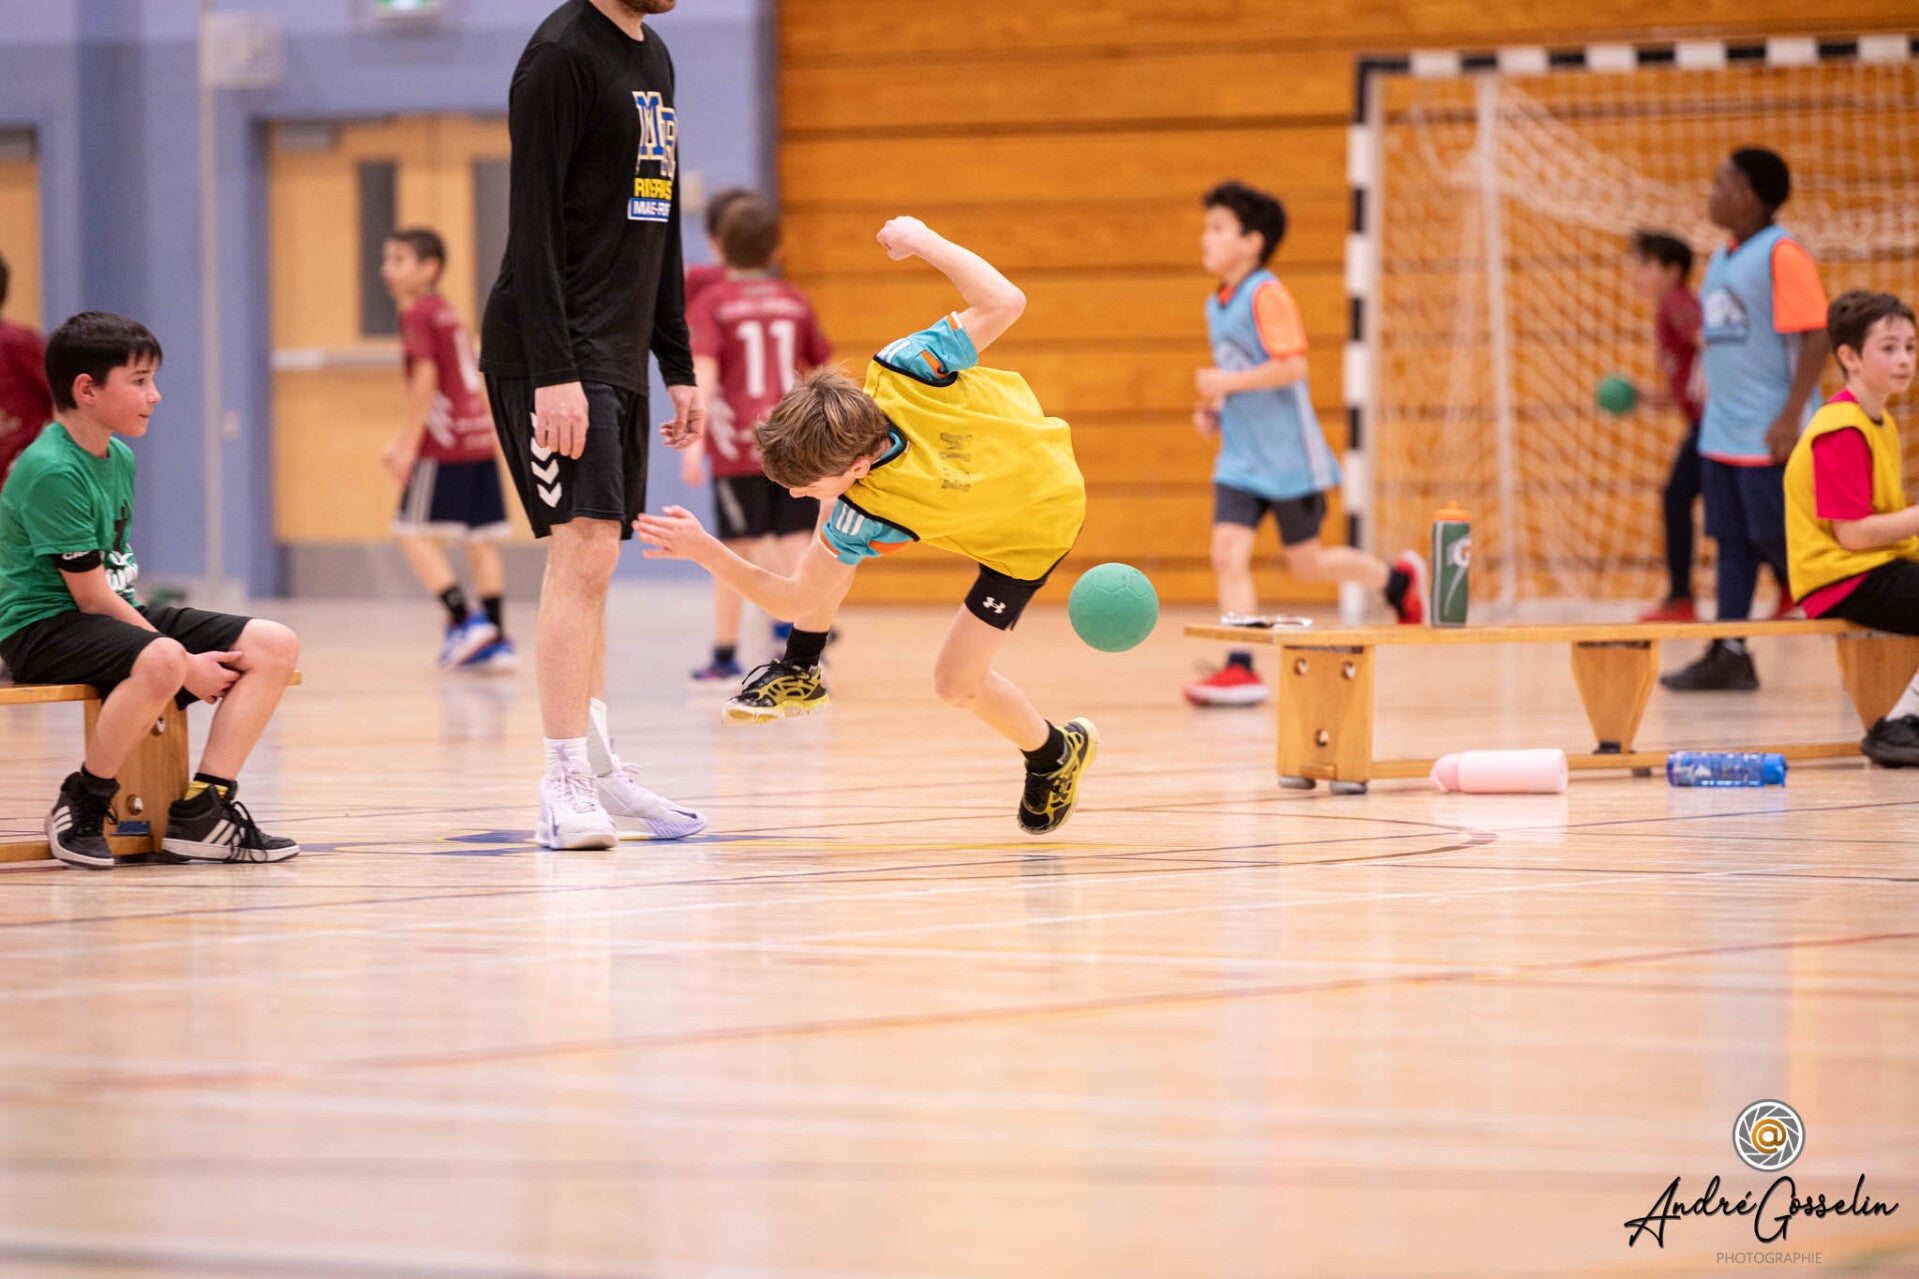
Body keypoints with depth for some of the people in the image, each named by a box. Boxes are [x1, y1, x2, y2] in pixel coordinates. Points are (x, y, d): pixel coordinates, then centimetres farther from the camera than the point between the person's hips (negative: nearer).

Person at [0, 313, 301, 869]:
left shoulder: (119, 458, 12)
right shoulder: (52, 472, -18)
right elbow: (91, 596, -18)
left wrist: (180, 651, 5)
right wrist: (186, 666, -17)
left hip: (121, 615, 9)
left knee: (274, 644, -6)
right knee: (160, 661, -40)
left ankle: (200, 813, -9)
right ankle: (80, 808, -18)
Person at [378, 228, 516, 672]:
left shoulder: (418, 314, -7)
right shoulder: (448, 313, 20)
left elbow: (426, 377, -16)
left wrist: (410, 445, -15)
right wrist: (403, 441, 27)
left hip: (445, 443, -9)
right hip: (481, 436, 9)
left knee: (415, 534, -4)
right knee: (481, 539, 7)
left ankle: (463, 620, -14)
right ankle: (496, 640, 5)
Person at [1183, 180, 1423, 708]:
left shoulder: (1266, 296, -16)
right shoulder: (1216, 305, 12)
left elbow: (1292, 366, -25)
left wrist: (1227, 383, -24)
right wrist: (1212, 409, 9)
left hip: (1287, 456, -7)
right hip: (1239, 460, 7)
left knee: (1305, 563, 6)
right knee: (1228, 555, -8)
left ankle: (1396, 579, 30)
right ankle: (1240, 669, -10)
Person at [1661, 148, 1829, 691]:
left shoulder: (1782, 256, -13)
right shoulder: (1723, 260, 14)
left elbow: (1815, 337, -18)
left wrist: (1791, 416, -22)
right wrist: (1707, 398, 19)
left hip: (1768, 437, -8)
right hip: (1722, 433, 8)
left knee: (1781, 543, -5)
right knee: (1733, 542, 8)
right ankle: (1729, 655, 10)